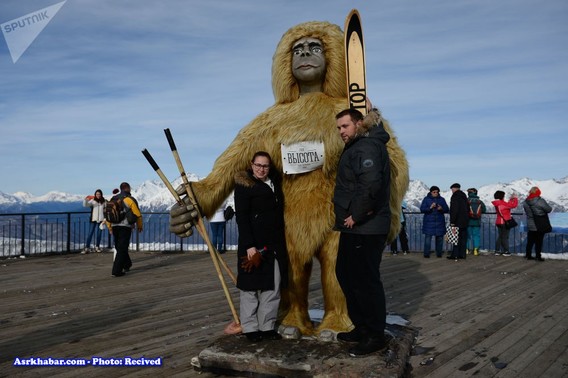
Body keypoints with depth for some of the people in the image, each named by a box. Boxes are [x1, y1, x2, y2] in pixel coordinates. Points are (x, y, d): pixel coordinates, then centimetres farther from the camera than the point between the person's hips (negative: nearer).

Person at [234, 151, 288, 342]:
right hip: (254, 244, -7)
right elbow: (241, 217, -13)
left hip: (274, 244, 7)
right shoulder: (244, 186, -6)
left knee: (273, 287, 9)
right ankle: (250, 328, 12)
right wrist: (249, 245, -19)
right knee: (252, 287, 1)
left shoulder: (274, 183, 15)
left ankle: (267, 327, 18)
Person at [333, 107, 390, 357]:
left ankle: (375, 336, 10)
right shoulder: (356, 147, 17)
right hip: (354, 226, 11)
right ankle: (361, 327, 29)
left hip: (366, 228, -11)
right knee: (345, 273, 17)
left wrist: (356, 215, -21)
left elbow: (371, 185, -28)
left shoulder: (367, 147, -16)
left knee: (366, 280, -3)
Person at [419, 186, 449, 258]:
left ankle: (439, 253, 14)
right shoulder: (426, 199, 2)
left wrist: (442, 209, -14)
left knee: (440, 238, 4)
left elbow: (447, 210, 8)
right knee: (428, 238, -8)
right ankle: (426, 254, -3)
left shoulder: (442, 199, 10)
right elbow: (422, 209, -6)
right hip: (429, 222, -3)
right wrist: (430, 208, -22)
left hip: (439, 222, 3)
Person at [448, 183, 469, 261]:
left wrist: (452, 221, -18)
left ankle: (455, 255, -4)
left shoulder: (455, 197, -14)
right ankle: (462, 254, 14)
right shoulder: (464, 196, 15)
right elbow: (467, 209, 19)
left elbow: (454, 210, -21)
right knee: (463, 238, 10)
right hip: (465, 221, 8)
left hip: (458, 222, -8)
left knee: (456, 238, -5)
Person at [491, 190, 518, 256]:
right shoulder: (503, 204, -19)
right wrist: (515, 198, -3)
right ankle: (506, 251, 7)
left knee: (499, 236, 14)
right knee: (505, 237, 0)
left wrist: (510, 199, 18)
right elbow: (514, 205, -18)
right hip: (505, 223, -8)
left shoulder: (497, 204, 7)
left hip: (499, 222, 8)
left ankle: (497, 251, 15)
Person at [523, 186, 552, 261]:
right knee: (539, 241, 4)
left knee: (530, 240, 14)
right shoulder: (540, 201, -20)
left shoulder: (525, 202, -1)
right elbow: (549, 209, -10)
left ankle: (528, 255, 19)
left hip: (530, 225, 5)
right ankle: (538, 256, 8)